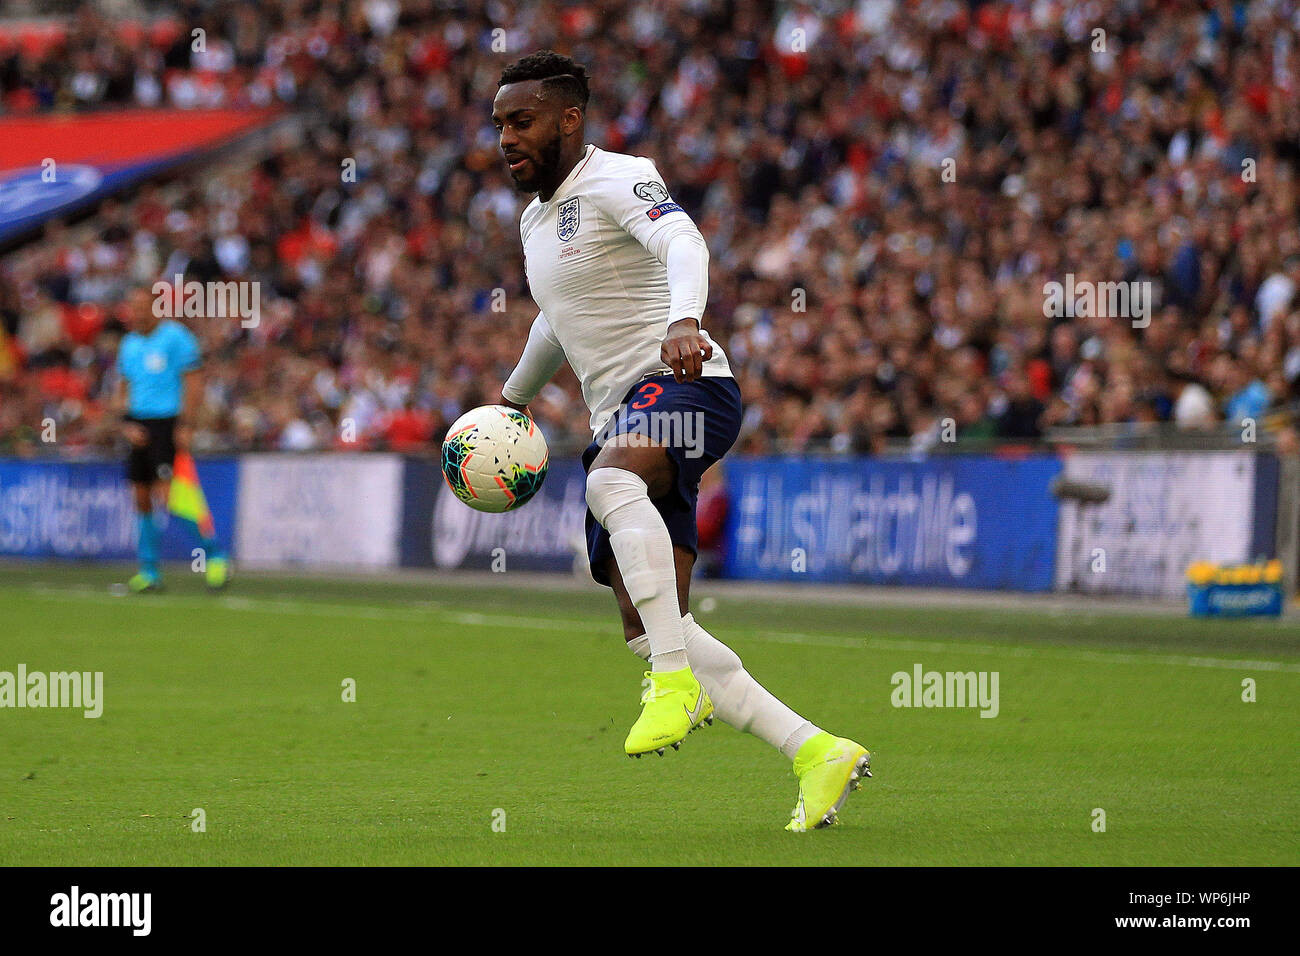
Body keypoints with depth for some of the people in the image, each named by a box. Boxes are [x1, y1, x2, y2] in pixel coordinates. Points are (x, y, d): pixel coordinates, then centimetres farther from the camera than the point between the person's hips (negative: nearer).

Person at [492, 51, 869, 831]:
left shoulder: (618, 180, -5)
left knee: (611, 479, -42)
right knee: (649, 628, -4)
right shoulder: (536, 219, 21)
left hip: (684, 387, -9)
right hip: (621, 418, 9)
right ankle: (816, 752, -2)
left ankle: (677, 683, -45)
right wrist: (512, 401, 53)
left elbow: (684, 244, -26)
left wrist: (683, 320, -46)